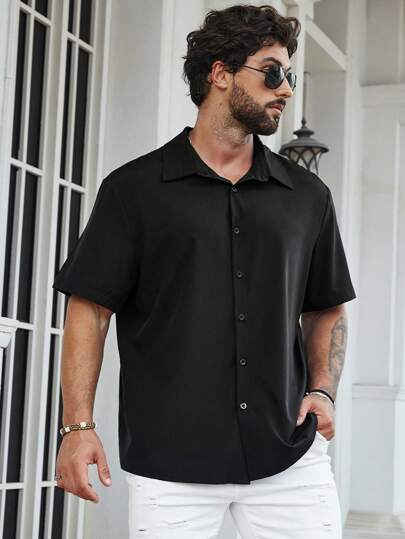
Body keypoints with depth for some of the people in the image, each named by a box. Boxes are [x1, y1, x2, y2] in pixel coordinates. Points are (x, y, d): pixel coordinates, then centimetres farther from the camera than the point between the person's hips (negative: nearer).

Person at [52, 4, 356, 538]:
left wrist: (323, 391, 3)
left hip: (291, 457, 3)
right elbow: (90, 308, 1)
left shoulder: (308, 196, 12)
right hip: (169, 462, -2)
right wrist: (79, 424, -7)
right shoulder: (133, 189, 2)